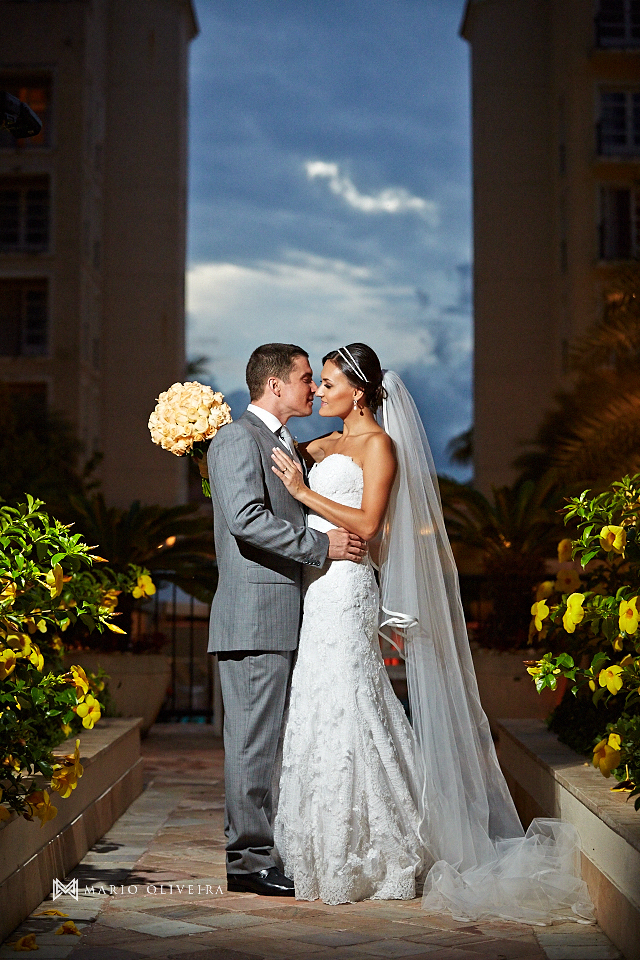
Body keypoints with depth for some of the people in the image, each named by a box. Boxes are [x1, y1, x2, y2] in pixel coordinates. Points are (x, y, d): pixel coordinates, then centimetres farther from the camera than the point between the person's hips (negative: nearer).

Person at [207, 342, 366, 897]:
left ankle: (255, 849, 18)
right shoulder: (237, 439, -8)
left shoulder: (287, 444, 22)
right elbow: (245, 519, -21)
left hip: (283, 613, 10)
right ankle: (250, 862, 0)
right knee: (253, 741, -6)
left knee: (267, 740, 12)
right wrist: (321, 545, -19)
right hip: (254, 613, -10)